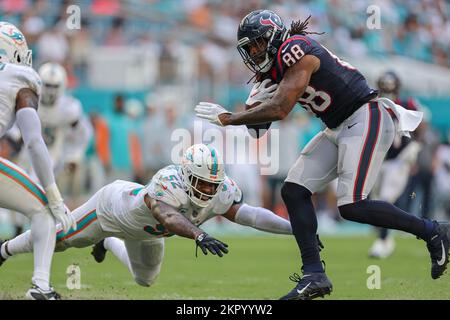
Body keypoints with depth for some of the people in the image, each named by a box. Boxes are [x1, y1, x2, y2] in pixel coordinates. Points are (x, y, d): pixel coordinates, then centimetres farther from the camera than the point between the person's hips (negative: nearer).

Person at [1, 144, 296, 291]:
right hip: (114, 205, -6)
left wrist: (294, 227, -46)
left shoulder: (221, 194, -32)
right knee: (56, 239, 11)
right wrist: (199, 235, -82)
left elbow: (247, 213, -35)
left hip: (144, 232, 6)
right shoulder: (169, 181, -49)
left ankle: (108, 242, 54)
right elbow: (167, 216, -66)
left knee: (146, 280, 25)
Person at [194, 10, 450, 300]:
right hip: (339, 129, 10)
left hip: (366, 120, -10)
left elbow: (279, 110, -25)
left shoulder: (296, 51, -19)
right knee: (294, 191, 0)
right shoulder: (276, 66, 9)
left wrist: (228, 119, -18)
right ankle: (314, 276, 1)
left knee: (352, 206, -18)